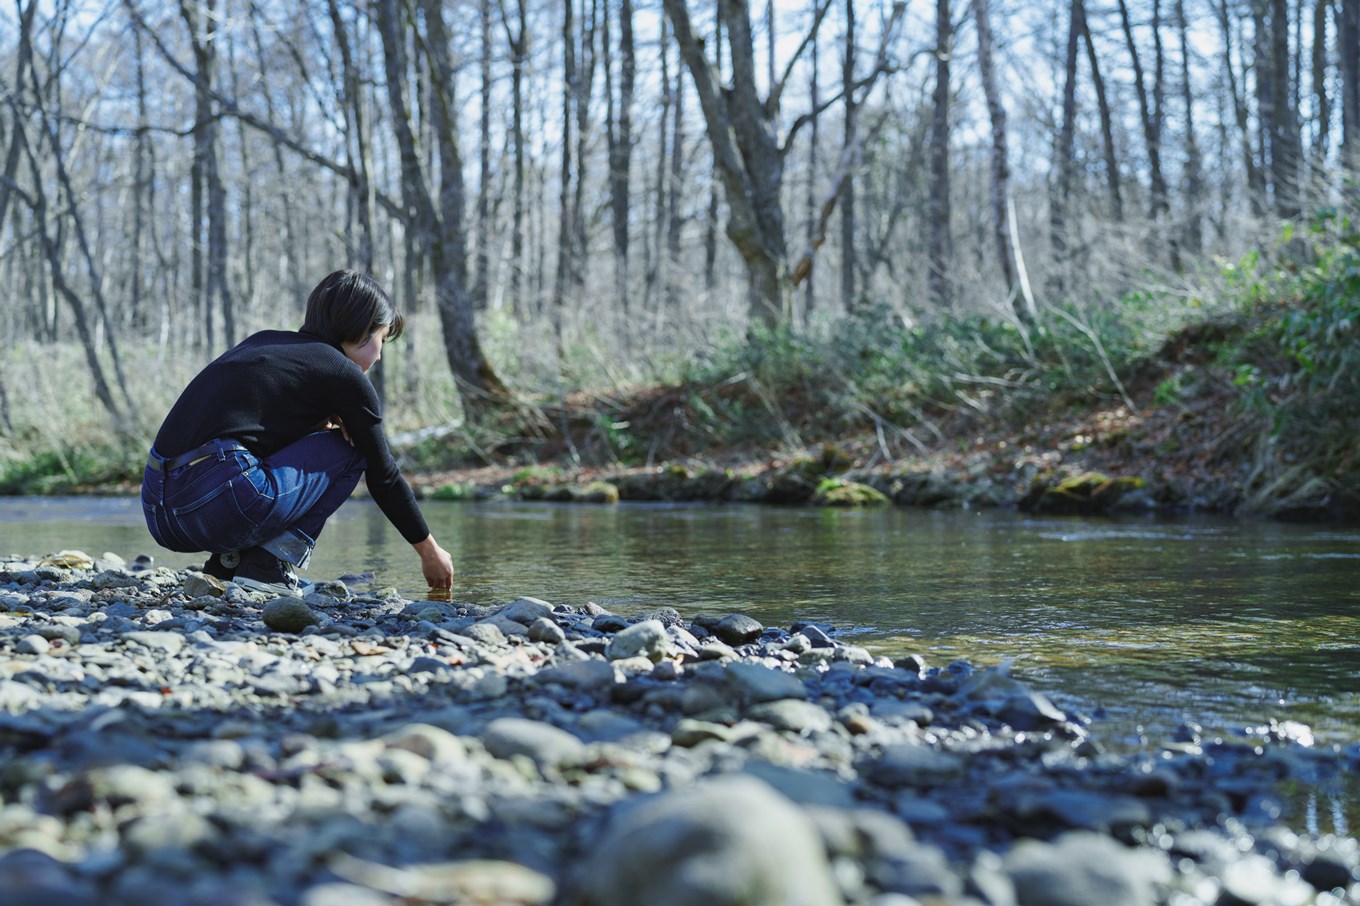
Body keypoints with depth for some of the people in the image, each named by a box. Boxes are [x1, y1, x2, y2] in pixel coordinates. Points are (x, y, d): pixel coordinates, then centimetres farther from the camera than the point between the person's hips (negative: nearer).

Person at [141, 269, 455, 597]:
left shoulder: (264, 341, 24)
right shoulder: (345, 375, 5)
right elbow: (383, 475, 13)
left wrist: (320, 420, 17)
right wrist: (429, 550, 25)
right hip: (216, 505, -8)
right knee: (350, 447, 10)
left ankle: (226, 561, 13)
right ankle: (267, 565, -1)